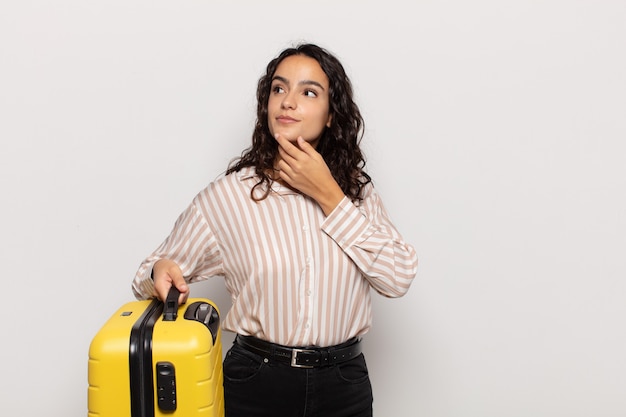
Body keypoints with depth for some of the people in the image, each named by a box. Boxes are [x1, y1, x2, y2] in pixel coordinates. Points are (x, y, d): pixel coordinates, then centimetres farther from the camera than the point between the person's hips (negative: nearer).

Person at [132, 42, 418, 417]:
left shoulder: (356, 189, 1)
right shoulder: (228, 194, -6)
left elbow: (399, 278, -12)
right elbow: (155, 274, 3)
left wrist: (328, 195, -14)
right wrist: (161, 272, -21)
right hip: (257, 384, -1)